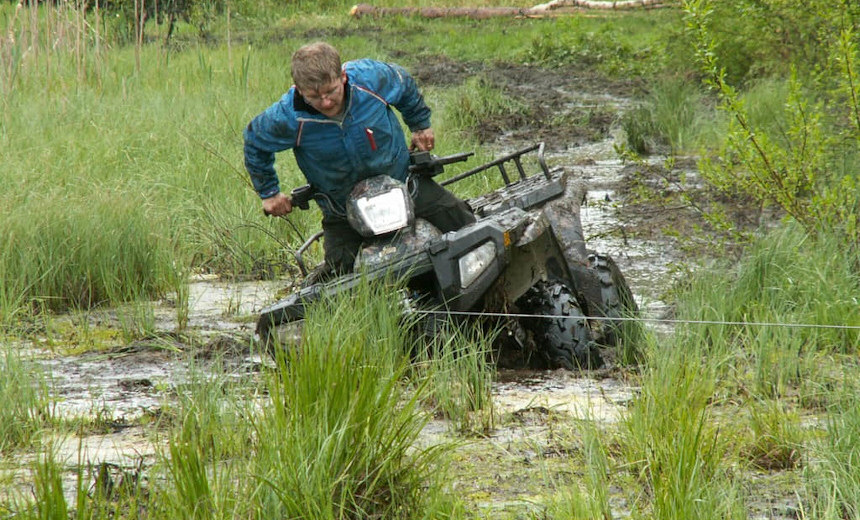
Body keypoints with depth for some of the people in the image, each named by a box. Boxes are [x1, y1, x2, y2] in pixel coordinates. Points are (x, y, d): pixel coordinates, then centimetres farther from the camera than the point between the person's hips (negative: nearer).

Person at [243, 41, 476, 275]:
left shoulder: (370, 77, -23)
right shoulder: (288, 118, -25)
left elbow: (406, 85, 3)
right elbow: (255, 143, -2)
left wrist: (421, 126, 15)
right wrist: (269, 193, 4)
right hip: (343, 209, -1)